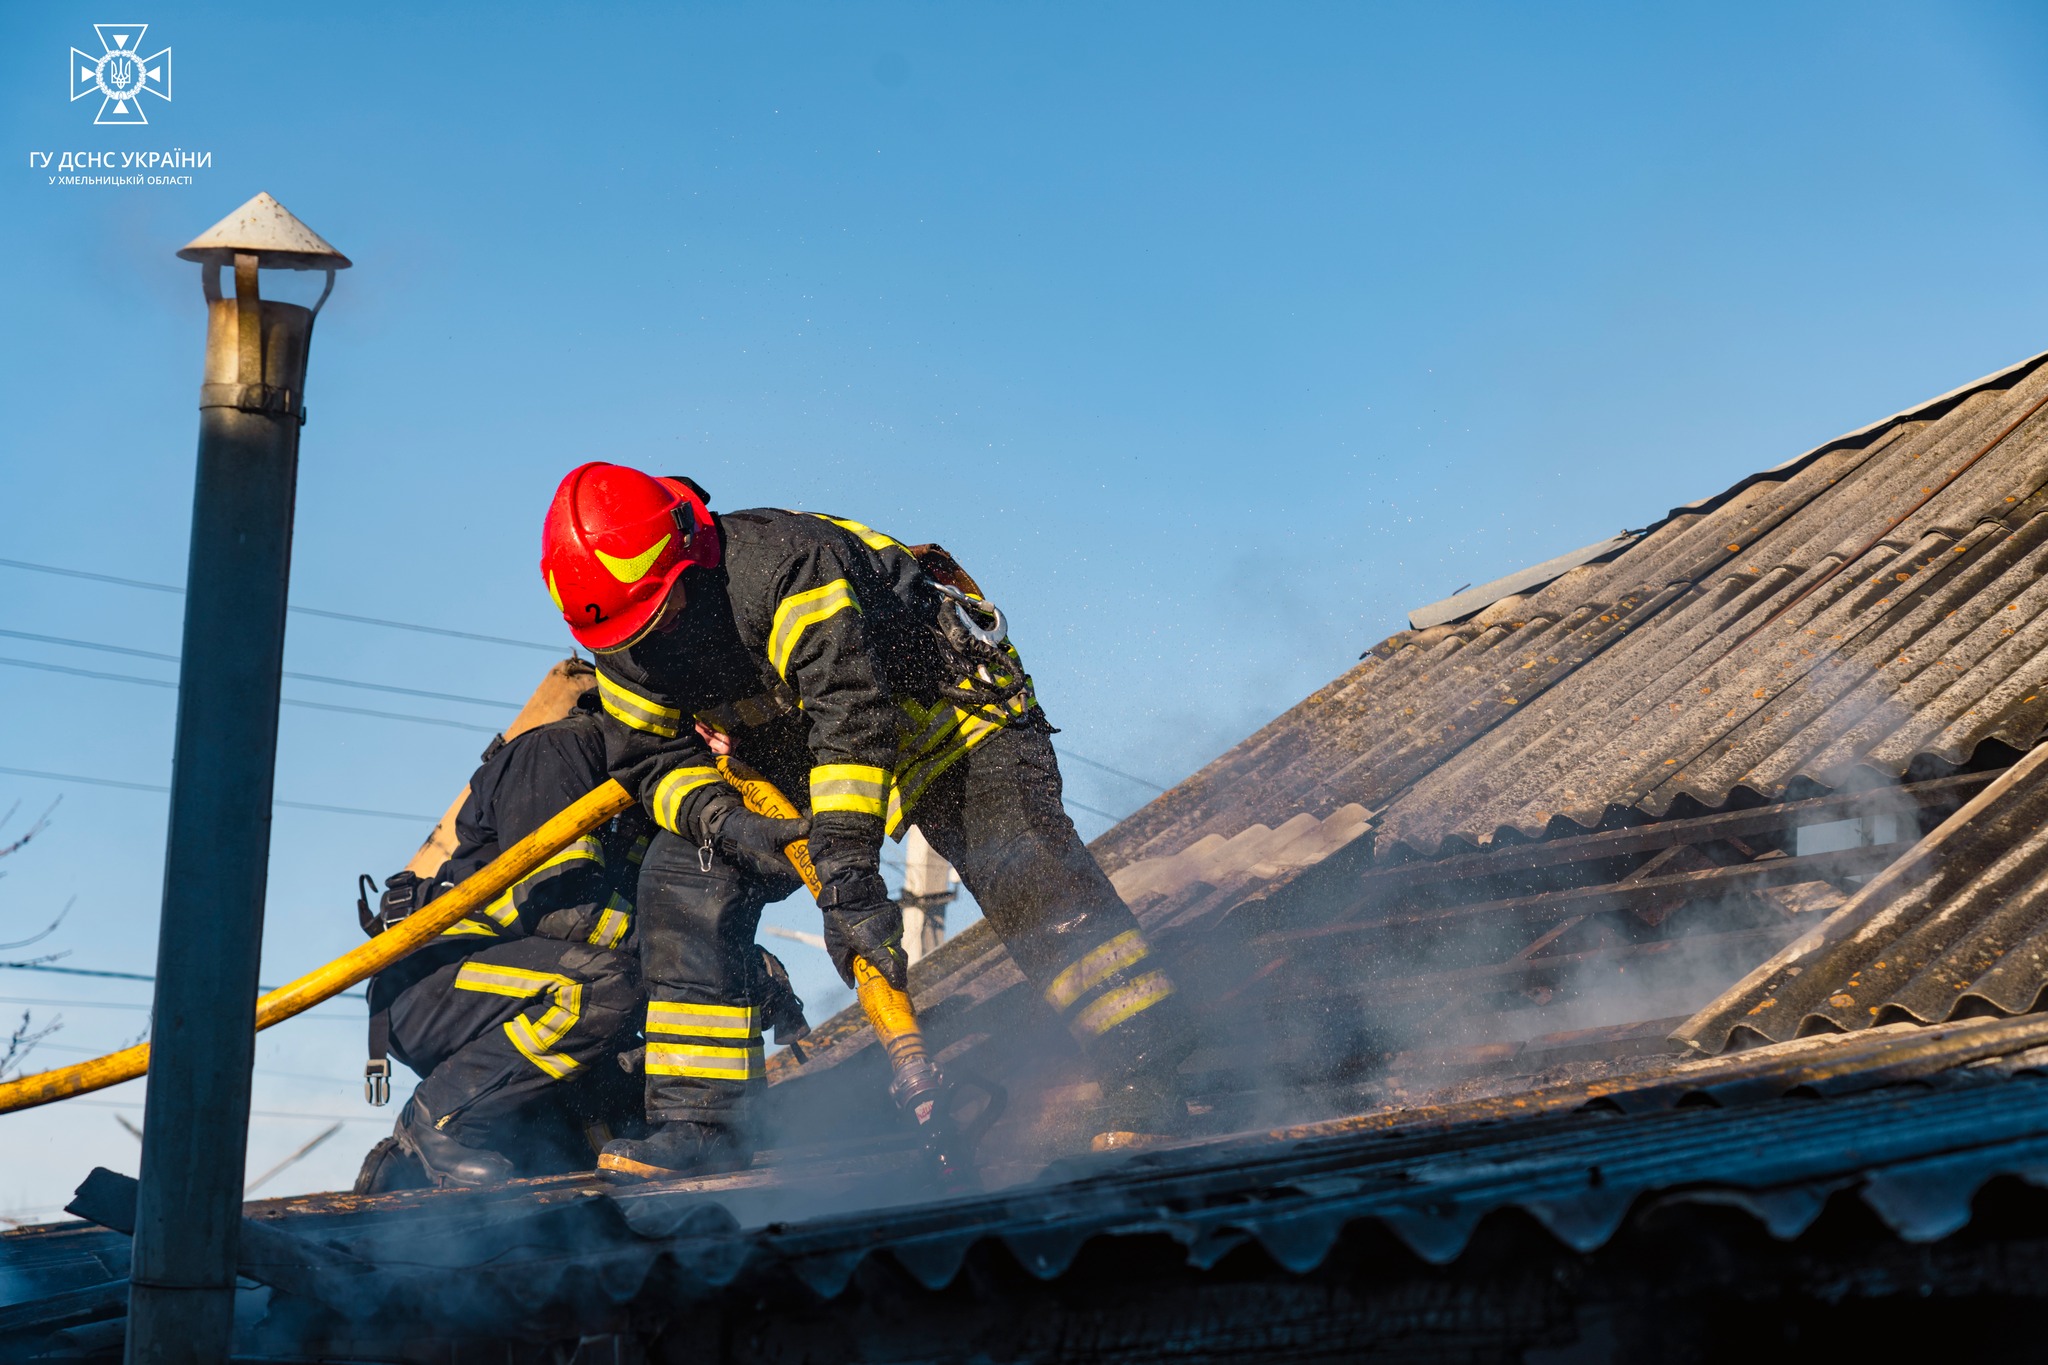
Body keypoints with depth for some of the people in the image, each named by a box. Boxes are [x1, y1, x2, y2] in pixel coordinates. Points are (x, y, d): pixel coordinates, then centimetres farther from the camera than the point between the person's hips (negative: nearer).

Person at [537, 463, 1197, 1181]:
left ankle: (1145, 1088, -26)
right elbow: (651, 758, -6)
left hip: (938, 711, -7)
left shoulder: (785, 564, -37)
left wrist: (849, 877, -50)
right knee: (683, 875, -8)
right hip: (792, 754, 7)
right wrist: (716, 818, -31)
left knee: (1026, 876, -26)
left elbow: (853, 719, -43)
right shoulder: (624, 644, -13)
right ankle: (698, 1120, -4)